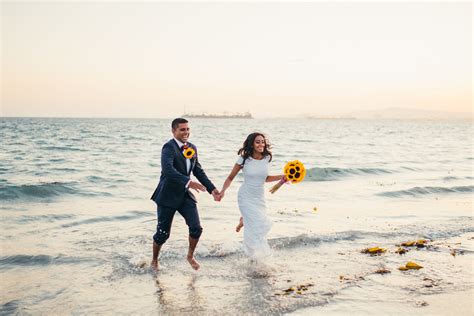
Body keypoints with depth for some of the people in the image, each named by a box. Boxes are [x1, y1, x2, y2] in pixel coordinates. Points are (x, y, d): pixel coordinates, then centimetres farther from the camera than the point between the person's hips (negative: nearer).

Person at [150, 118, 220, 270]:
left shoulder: (192, 148, 7)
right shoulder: (169, 147, -18)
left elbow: (199, 171, 13)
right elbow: (167, 169, -35)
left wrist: (212, 189, 3)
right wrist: (188, 182, -46)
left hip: (185, 195, 6)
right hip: (168, 196, -6)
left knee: (196, 228, -5)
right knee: (163, 233, 5)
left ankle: (190, 256, 22)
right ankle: (154, 260, 30)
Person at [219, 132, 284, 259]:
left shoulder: (266, 158, -4)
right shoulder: (244, 159, -15)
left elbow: (264, 178, 8)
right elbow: (230, 178, -7)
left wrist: (282, 176, -1)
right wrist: (223, 191, -21)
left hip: (259, 197, 5)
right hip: (246, 197, -4)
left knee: (262, 224, 13)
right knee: (255, 225, -6)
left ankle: (243, 221, 48)